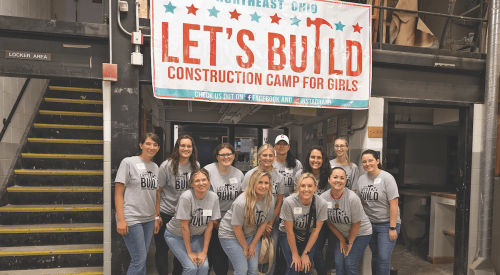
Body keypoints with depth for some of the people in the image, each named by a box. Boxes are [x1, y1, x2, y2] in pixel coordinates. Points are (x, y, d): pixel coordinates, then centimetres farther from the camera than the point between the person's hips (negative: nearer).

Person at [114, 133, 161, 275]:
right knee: (139, 259, -3)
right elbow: (118, 193, -9)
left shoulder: (155, 167, 10)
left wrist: (156, 218, 12)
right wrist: (120, 220, -14)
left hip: (149, 220, 6)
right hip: (131, 219, -6)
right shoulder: (128, 162, -6)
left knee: (142, 259, 13)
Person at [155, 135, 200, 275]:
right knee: (162, 250, 7)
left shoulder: (196, 166, -2)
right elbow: (157, 191, -8)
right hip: (166, 214, -3)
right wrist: (157, 215, -9)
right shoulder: (167, 166, -13)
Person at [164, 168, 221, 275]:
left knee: (204, 266, -12)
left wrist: (204, 251, -9)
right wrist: (190, 252, -15)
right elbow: (184, 227, -22)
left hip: (196, 236, 4)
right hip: (176, 235, -3)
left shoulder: (213, 197, -16)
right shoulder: (186, 197, -28)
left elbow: (209, 226, -10)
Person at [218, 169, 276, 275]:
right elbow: (237, 228, -19)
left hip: (251, 234, 5)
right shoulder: (241, 203, -31)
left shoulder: (270, 200, -14)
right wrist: (245, 248, -6)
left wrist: (253, 244, -1)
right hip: (230, 234, -5)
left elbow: (264, 222, -3)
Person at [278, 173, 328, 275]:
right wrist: (295, 254, -10)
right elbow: (289, 230, -18)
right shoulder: (289, 202, -29)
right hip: (288, 235, -2)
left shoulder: (322, 203, -21)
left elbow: (316, 230, -11)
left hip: (308, 236, 2)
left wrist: (305, 253, -8)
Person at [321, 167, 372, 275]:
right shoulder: (323, 198, -16)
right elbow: (329, 222, -2)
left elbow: (356, 223, -15)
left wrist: (350, 242, -5)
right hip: (341, 234, 3)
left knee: (350, 264, -9)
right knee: (339, 264, -4)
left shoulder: (352, 198, -27)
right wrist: (341, 240, 2)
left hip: (361, 233, -3)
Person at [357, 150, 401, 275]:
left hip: (387, 224, -5)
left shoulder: (387, 178, -13)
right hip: (370, 223, 5)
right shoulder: (362, 179, 4)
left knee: (384, 258, -4)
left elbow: (394, 204, -16)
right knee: (375, 256, 16)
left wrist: (392, 228, -18)